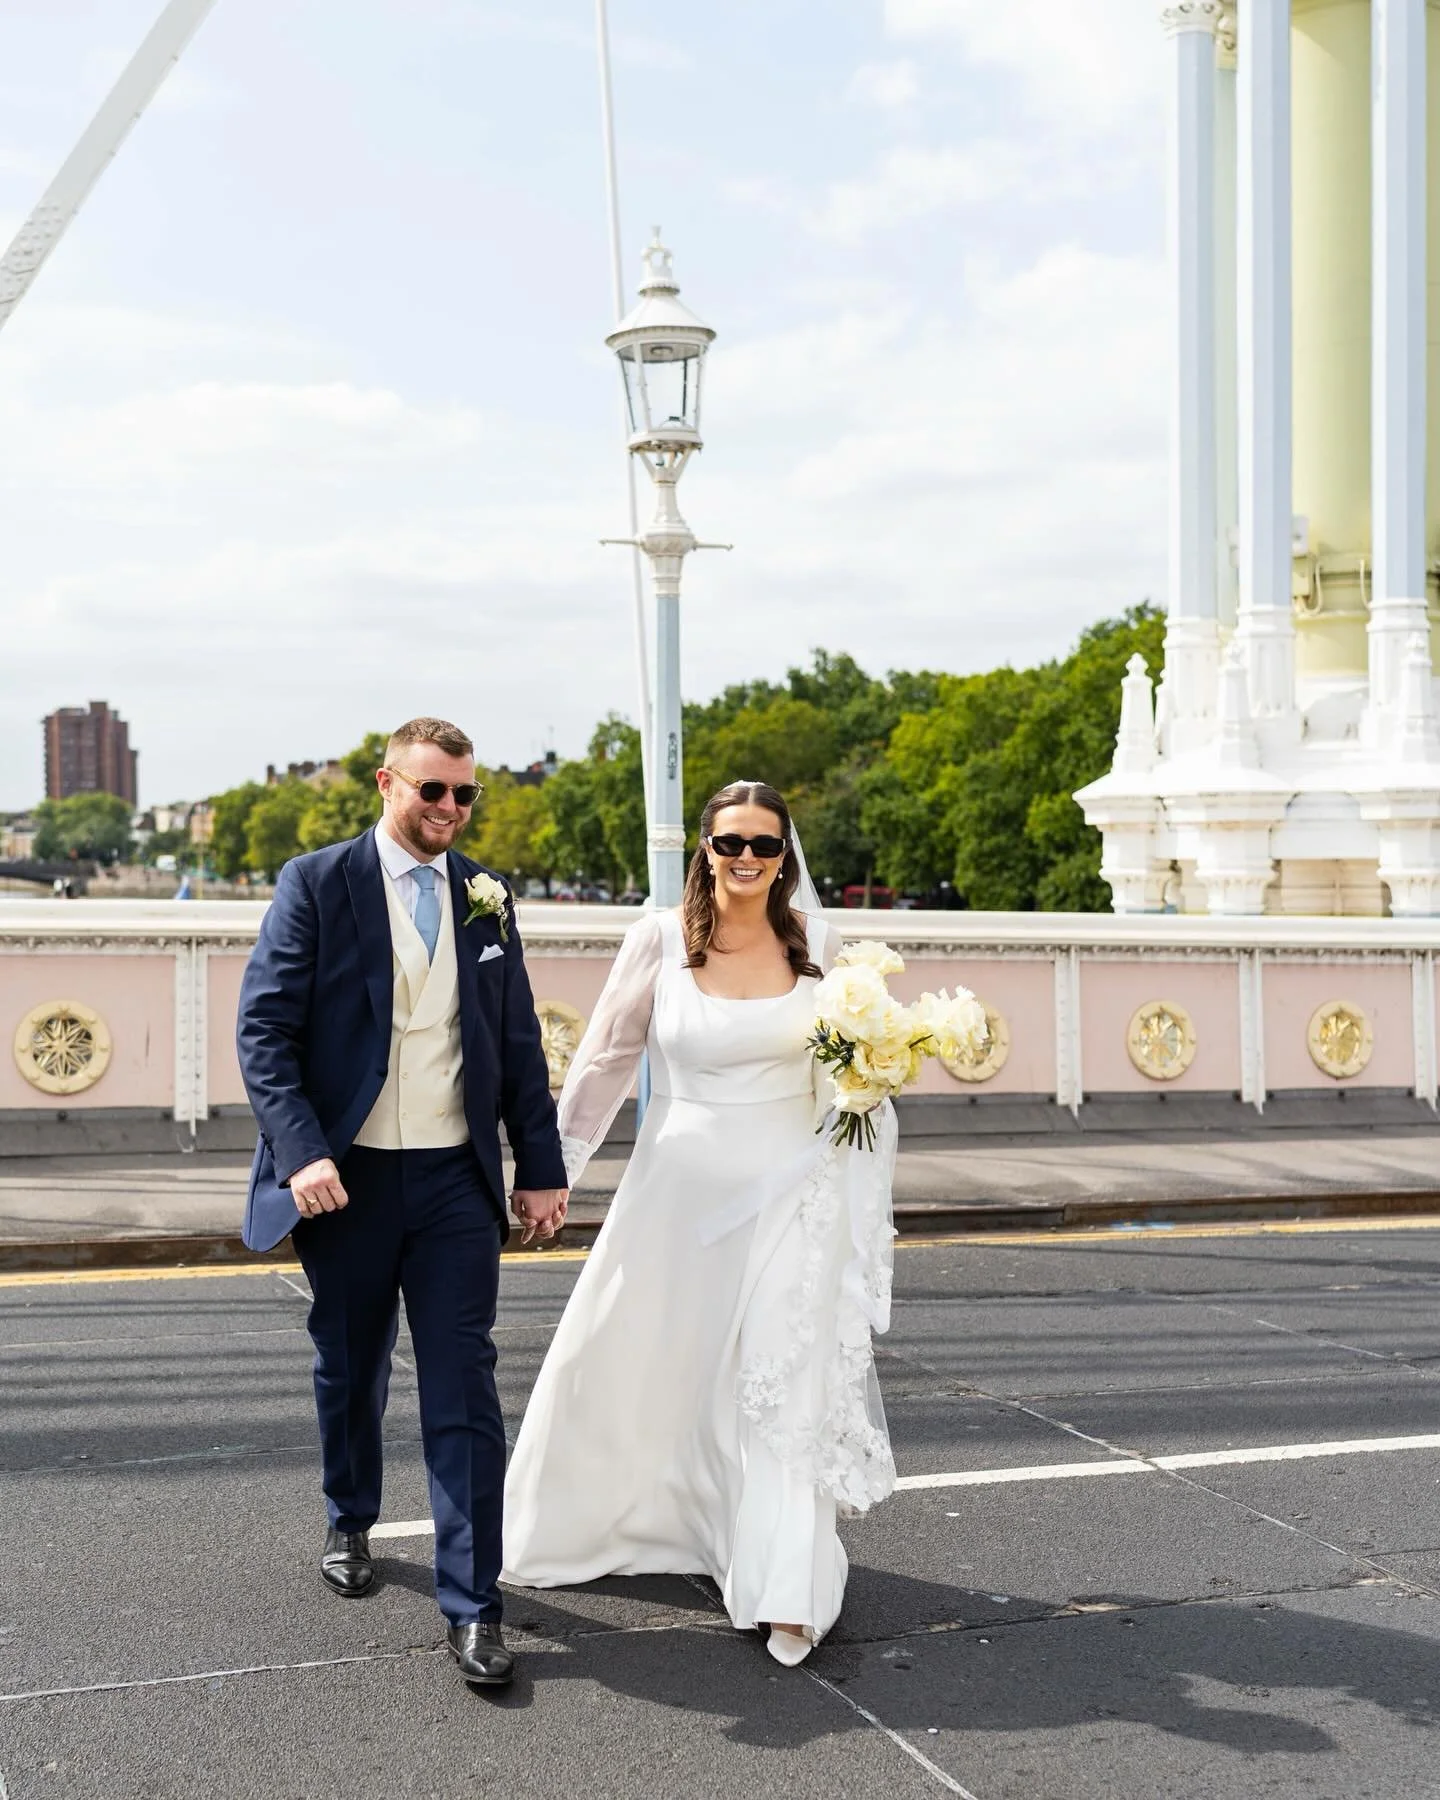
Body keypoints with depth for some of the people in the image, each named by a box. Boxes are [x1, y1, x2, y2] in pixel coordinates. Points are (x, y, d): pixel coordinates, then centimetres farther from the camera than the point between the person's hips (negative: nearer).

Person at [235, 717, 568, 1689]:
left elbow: (519, 1044, 10)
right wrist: (302, 1151, -20)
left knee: (464, 1389, -2)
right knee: (351, 1371, 17)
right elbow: (264, 1027, -9)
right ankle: (351, 1523, 43)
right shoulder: (316, 883, -4)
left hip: (456, 1179, 1)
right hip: (345, 1177, -1)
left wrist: (542, 1169, 6)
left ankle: (473, 1607, 3)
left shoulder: (485, 898, 7)